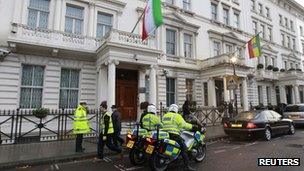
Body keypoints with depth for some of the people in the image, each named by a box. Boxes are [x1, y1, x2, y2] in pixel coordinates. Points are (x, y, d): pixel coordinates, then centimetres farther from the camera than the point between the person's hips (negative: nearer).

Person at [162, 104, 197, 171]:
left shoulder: (164, 116, 17)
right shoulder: (177, 116, -4)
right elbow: (183, 125, -12)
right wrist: (192, 126, -1)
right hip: (174, 135, -7)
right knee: (183, 149, -2)